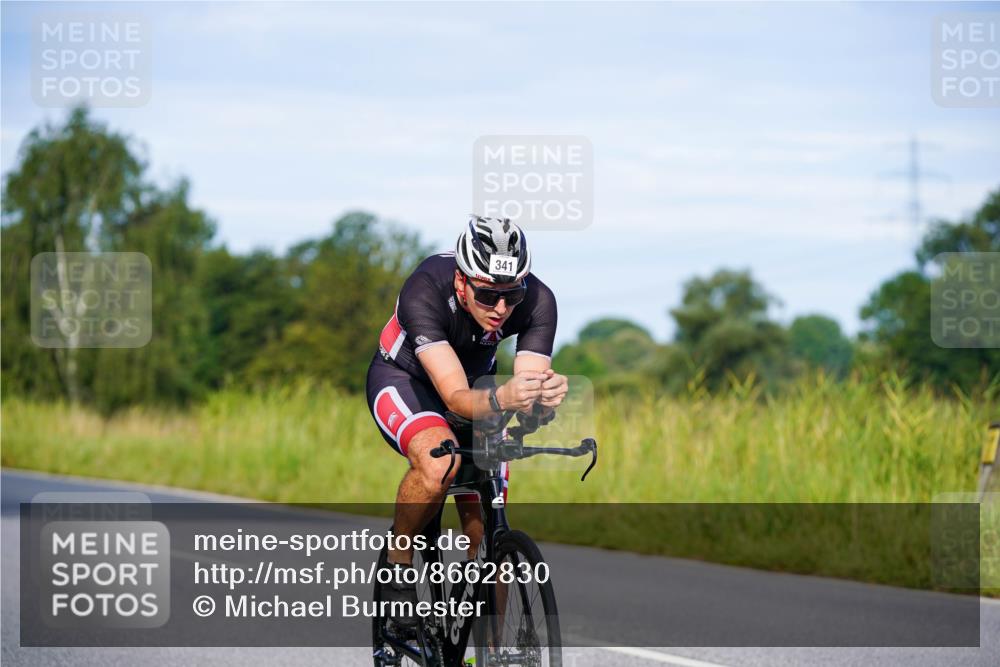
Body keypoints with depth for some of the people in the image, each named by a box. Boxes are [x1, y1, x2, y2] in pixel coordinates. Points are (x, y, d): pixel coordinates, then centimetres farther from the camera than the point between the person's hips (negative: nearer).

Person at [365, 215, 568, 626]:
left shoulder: (538, 301, -29)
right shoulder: (425, 292, -38)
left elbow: (530, 398, -33)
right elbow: (456, 398, -44)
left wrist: (548, 395, -56)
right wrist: (502, 399, -65)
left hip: (477, 381, 4)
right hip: (403, 378, -4)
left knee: (486, 537, -5)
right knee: (441, 462, -36)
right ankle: (397, 560, -10)